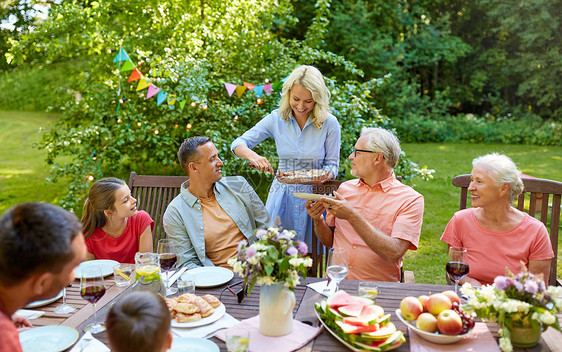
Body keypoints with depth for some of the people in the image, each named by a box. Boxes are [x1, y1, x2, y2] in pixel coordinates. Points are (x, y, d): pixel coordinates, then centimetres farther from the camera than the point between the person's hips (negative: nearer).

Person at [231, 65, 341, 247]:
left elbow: (332, 165, -1)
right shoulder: (277, 119, -4)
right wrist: (253, 156, -25)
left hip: (314, 196, -1)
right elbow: (239, 143, -4)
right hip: (281, 196, 2)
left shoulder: (329, 123, -7)